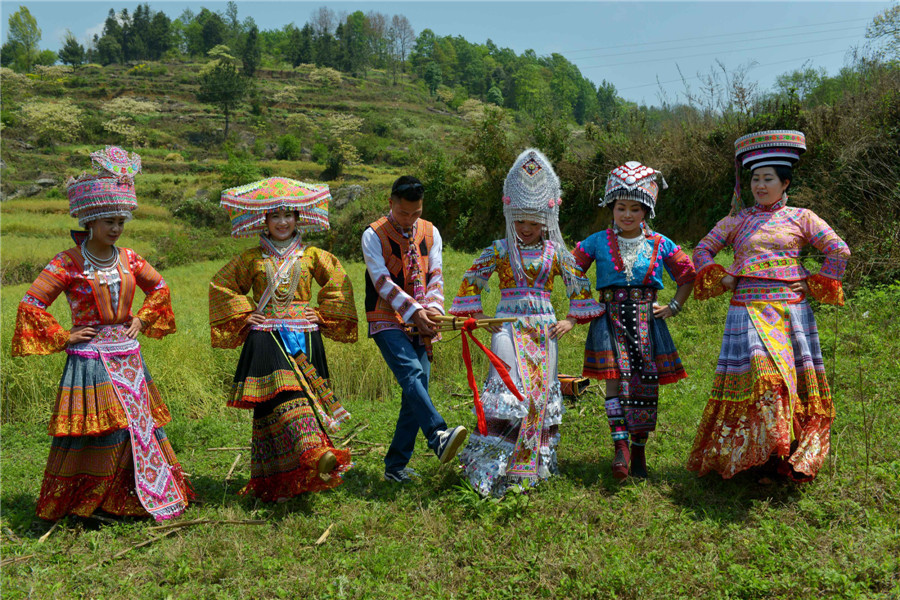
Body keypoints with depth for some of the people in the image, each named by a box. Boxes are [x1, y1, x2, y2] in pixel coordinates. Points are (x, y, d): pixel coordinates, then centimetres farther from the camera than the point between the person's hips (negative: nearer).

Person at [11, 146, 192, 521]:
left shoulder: (129, 259, 5)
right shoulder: (68, 263, -10)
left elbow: (159, 287, 21)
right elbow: (30, 304, -9)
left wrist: (142, 319, 10)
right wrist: (63, 338, -8)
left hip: (127, 358, 5)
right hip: (89, 360, -5)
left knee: (141, 427, 11)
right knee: (94, 436, -1)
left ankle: (155, 496, 24)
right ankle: (73, 507, 18)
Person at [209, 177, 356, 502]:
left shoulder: (311, 255, 10)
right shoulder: (252, 258, 9)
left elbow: (339, 284, 16)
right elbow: (220, 285, 16)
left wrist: (322, 315, 7)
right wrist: (244, 314, 6)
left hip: (303, 335, 1)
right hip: (266, 337, -1)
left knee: (304, 393, -3)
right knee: (279, 391, -21)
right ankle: (313, 453, -36)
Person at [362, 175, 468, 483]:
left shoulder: (430, 233, 12)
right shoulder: (374, 235, -2)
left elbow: (435, 276, 8)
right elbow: (383, 282, -10)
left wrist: (433, 309, -10)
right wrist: (413, 310, -18)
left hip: (421, 326, 5)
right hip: (388, 321, -4)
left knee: (416, 390, -1)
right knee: (411, 373, -28)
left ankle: (396, 466, 7)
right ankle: (439, 437, -44)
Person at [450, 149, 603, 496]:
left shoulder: (555, 252, 6)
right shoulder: (500, 250, 2)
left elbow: (580, 287, 13)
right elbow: (471, 282, 8)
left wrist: (571, 321, 5)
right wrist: (477, 316, 0)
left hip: (544, 328, 3)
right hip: (509, 326, -3)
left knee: (541, 392, 7)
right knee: (510, 389, -14)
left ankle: (536, 462, 21)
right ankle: (491, 465, -10)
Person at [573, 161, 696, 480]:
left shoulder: (660, 244, 6)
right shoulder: (597, 242, 2)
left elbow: (687, 274, 18)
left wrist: (674, 307, 10)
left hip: (646, 319, 2)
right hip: (610, 318, -1)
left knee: (647, 384, 3)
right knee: (615, 376, -16)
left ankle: (639, 448, 17)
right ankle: (620, 445, -14)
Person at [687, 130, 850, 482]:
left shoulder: (801, 218, 9)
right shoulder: (737, 221, 12)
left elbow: (839, 252, 10)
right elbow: (702, 250, 18)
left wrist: (816, 285, 5)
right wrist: (721, 279, 6)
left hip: (790, 310, 0)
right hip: (748, 309, 0)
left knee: (793, 381, 0)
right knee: (760, 375, -14)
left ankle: (792, 459, 10)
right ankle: (763, 456, -6)